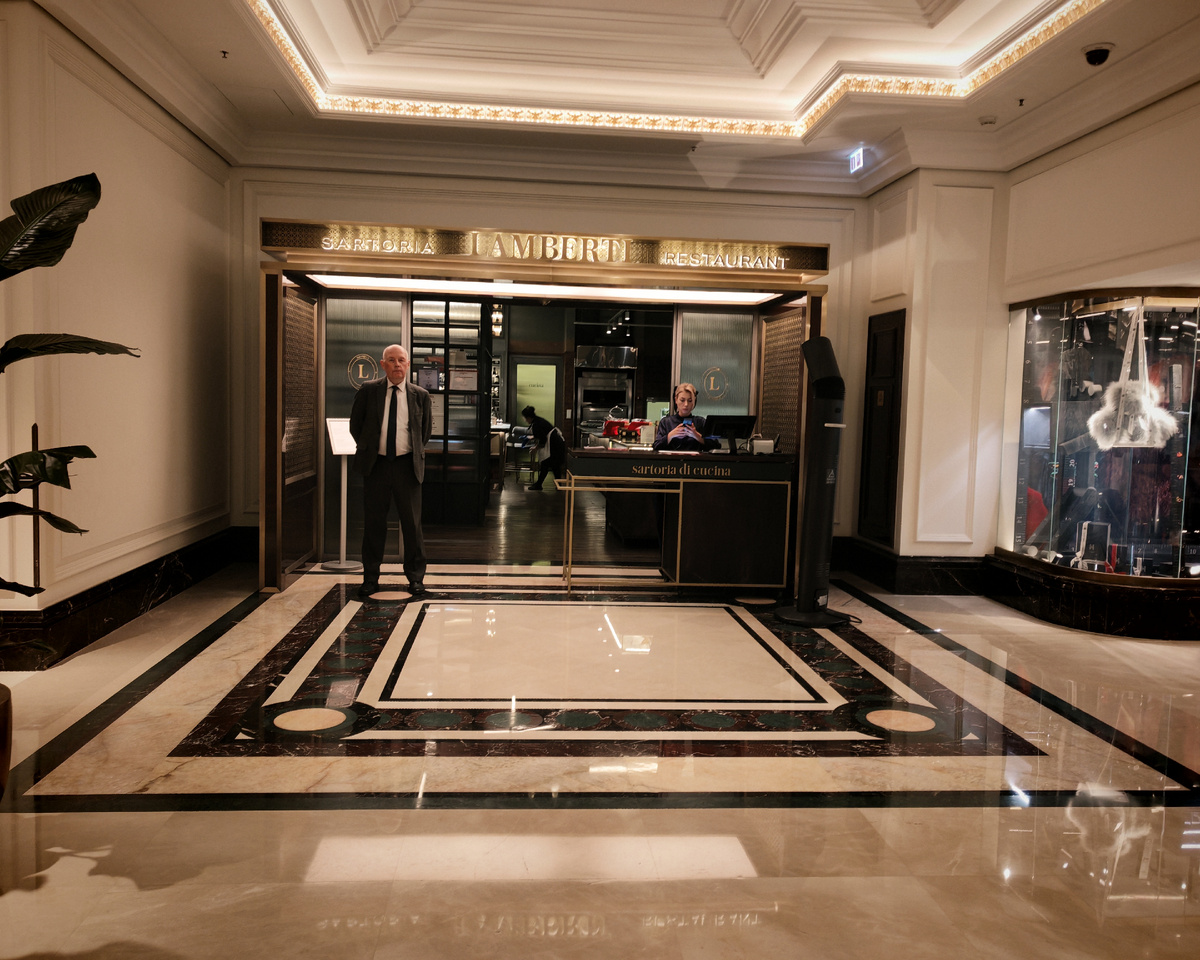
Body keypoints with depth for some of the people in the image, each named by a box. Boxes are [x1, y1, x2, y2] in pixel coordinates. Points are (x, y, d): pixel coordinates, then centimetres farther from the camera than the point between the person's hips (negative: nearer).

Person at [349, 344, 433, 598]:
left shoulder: (420, 395, 4)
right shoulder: (368, 391, 3)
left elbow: (426, 430, 14)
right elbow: (355, 425, 12)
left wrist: (415, 454, 10)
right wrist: (368, 449, 10)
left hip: (407, 464, 0)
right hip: (375, 463, 0)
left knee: (412, 522, 4)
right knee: (373, 522, 5)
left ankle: (416, 577, 16)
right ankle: (370, 578, 16)